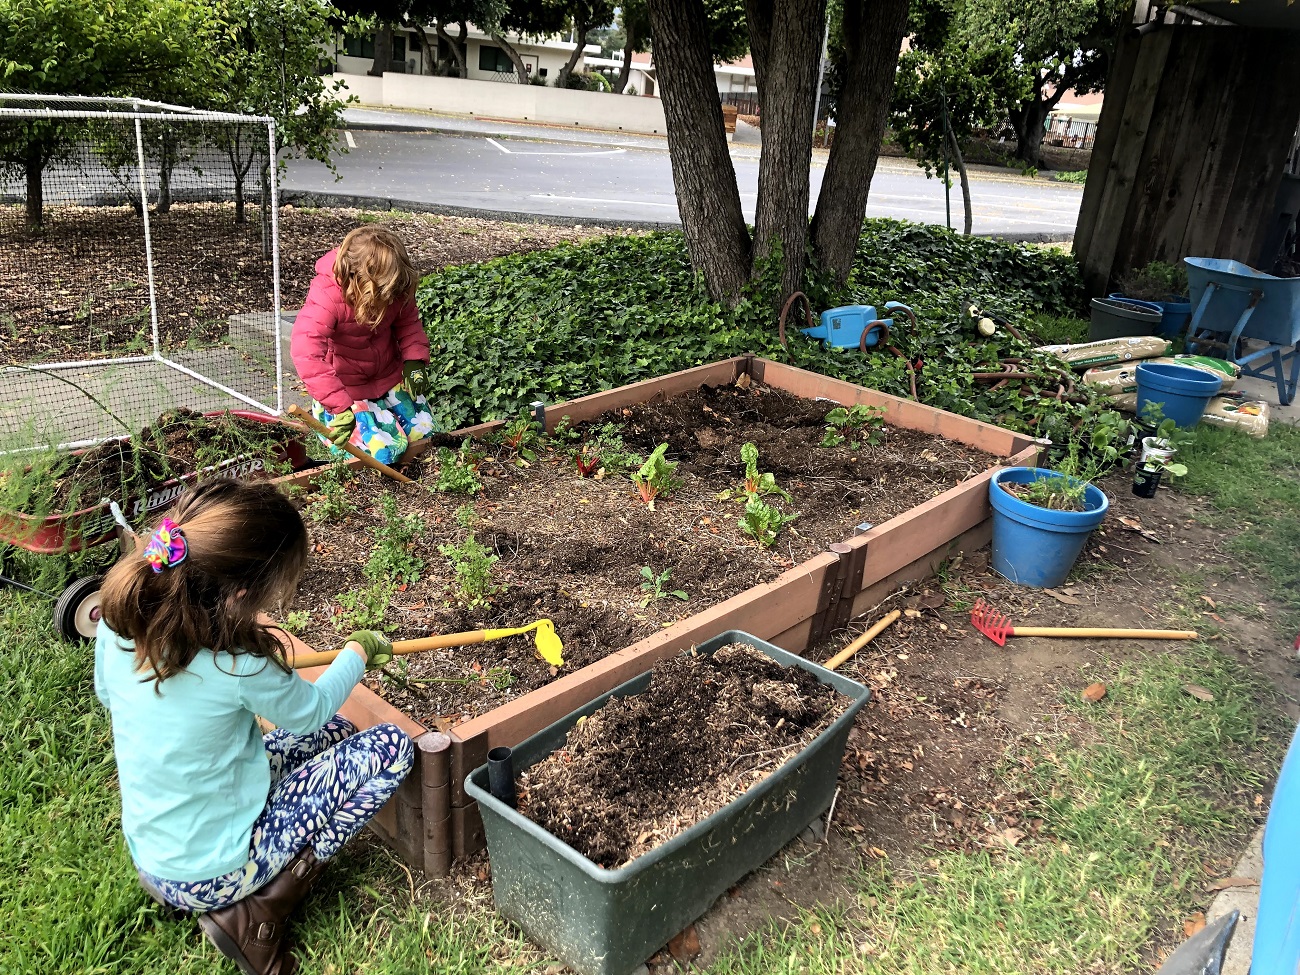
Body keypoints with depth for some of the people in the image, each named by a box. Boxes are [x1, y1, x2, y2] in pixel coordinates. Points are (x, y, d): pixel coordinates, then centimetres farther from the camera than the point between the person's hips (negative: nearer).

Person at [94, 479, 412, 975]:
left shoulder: (117, 623, -12)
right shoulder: (238, 666, -31)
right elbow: (310, 710, -10)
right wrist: (358, 650, 8)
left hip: (149, 856, 7)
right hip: (214, 875, -7)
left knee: (334, 733, 19)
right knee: (391, 745, -6)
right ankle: (259, 911, -3)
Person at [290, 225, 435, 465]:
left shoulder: (393, 288, -15)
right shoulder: (326, 296, -33)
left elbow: (408, 322, 3)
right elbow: (305, 353, -43)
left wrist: (415, 360, -16)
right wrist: (339, 408, -47)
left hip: (389, 377, 6)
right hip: (344, 388, -6)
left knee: (423, 432, 8)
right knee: (385, 450, -16)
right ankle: (322, 414, 11)